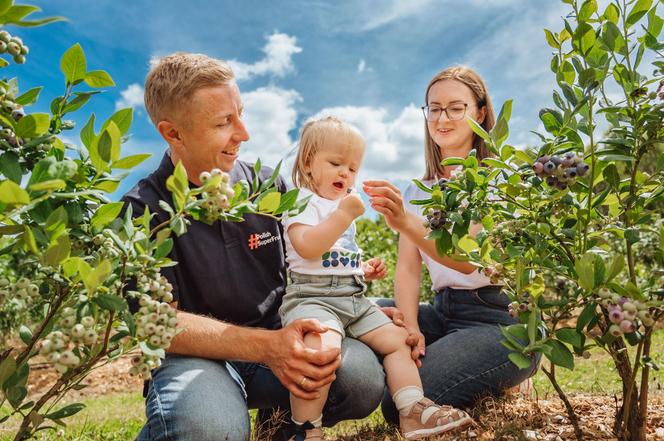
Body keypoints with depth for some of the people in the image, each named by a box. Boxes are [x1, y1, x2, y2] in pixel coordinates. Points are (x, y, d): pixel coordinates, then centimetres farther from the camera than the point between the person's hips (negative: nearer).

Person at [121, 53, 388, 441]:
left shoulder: (270, 186, 4)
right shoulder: (142, 211, -8)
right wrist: (267, 346, -26)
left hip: (278, 335, 3)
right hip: (196, 354, -3)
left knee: (363, 377, -25)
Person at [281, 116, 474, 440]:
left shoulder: (344, 206, 24)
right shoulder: (301, 202, -3)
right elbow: (307, 247, -22)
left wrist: (364, 270, 16)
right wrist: (344, 214, -23)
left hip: (353, 297, 9)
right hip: (311, 296, -9)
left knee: (397, 338, 4)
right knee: (322, 347, -34)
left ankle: (414, 411, 12)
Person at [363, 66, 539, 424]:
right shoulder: (418, 191, 11)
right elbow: (408, 266, 1)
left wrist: (406, 223, -41)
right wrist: (411, 326, -17)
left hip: (500, 321, -5)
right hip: (444, 311, 6)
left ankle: (492, 386, 5)